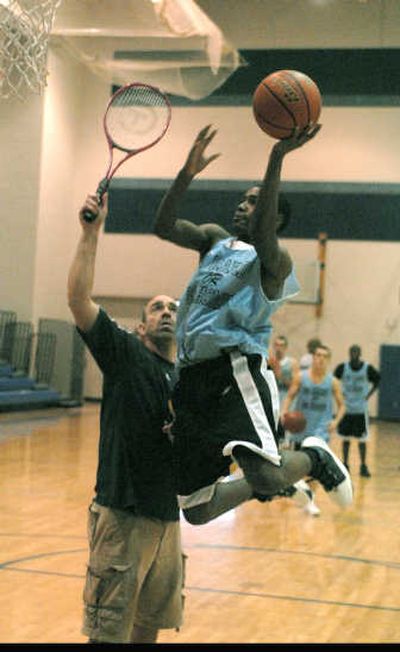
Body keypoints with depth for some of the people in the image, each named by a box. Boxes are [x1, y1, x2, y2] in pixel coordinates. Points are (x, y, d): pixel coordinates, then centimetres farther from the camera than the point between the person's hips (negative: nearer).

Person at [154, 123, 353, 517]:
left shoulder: (275, 262, 0)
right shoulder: (215, 239, 21)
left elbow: (261, 236, -23)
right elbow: (164, 227, 6)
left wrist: (277, 158, -31)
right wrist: (188, 173, -8)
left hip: (236, 368, -6)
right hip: (193, 375, 6)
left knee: (264, 478, -29)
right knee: (195, 509, 6)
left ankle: (314, 459, 7)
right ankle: (281, 478, 31)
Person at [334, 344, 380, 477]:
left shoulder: (368, 368, -8)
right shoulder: (342, 367, -5)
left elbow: (377, 381, 6)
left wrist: (368, 395, -3)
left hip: (361, 410, -1)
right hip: (345, 408, 1)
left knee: (362, 439, 1)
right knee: (346, 438, 8)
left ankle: (363, 466, 11)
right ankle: (345, 465, 19)